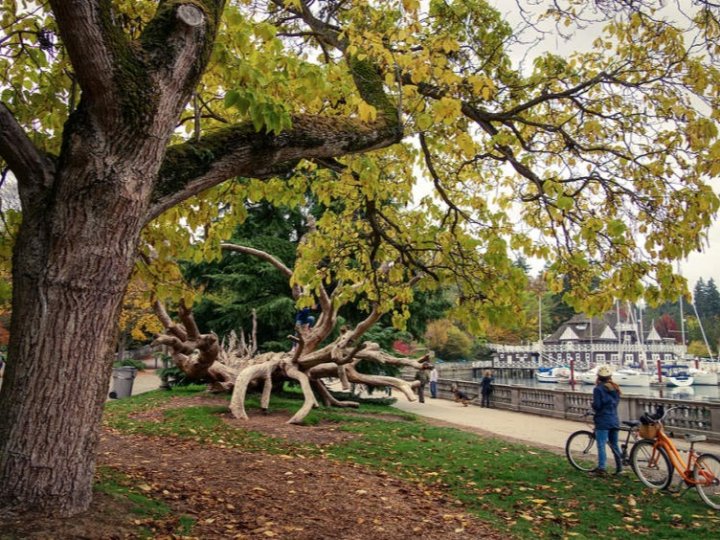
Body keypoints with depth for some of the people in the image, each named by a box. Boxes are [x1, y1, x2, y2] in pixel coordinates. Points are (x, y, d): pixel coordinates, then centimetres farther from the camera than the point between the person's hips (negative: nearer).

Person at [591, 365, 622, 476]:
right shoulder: (615, 388, 9)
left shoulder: (598, 389, -12)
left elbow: (597, 405, -15)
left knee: (601, 445, -6)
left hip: (603, 421, -7)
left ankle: (601, 469, -9)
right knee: (614, 444, 17)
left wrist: (593, 405, 5)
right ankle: (619, 467, 22)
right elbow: (616, 402, 14)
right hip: (614, 420, 7)